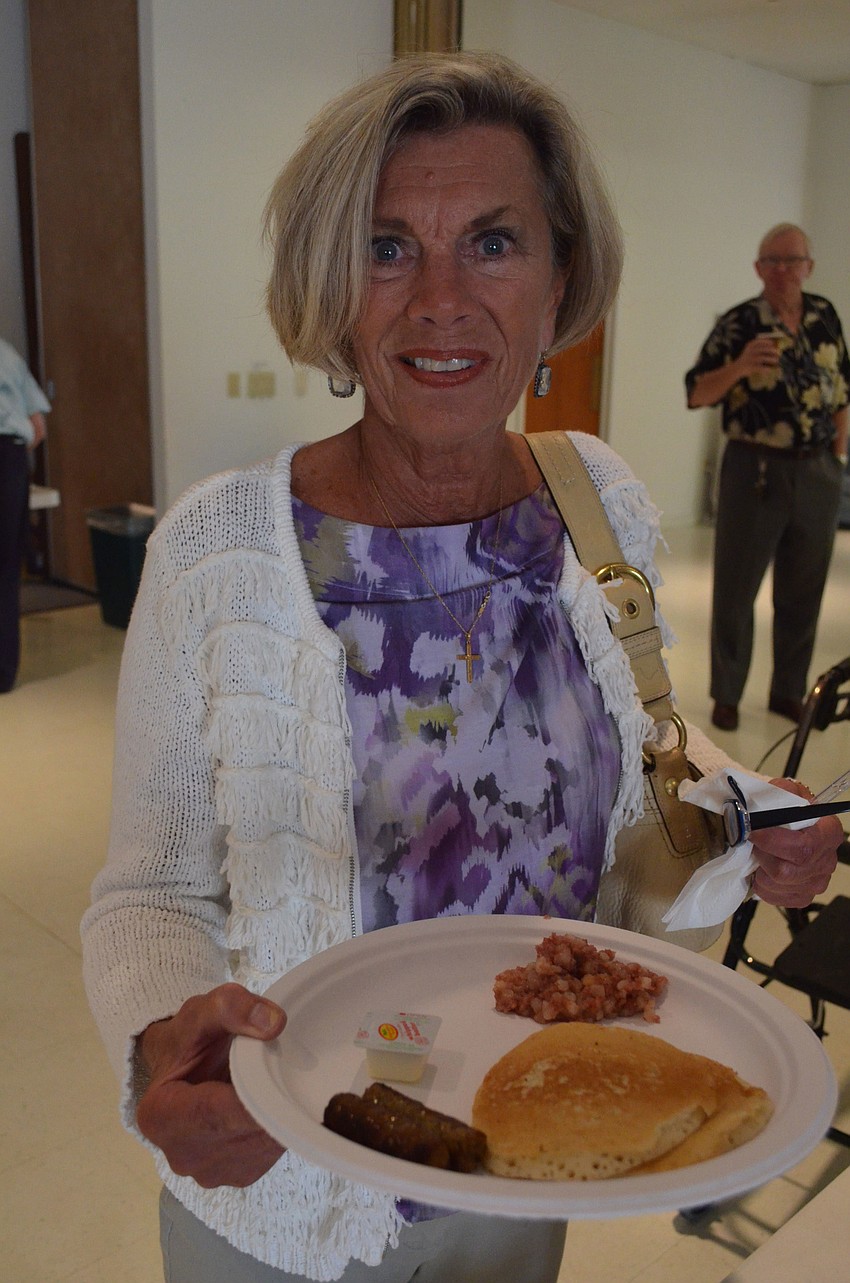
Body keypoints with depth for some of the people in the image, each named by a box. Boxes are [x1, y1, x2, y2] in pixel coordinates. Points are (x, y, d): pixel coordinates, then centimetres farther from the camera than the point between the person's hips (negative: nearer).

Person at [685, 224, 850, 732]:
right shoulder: (739, 323, -6)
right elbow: (697, 395, -10)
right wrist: (740, 367, -27)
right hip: (756, 471, -4)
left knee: (803, 592, 10)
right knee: (736, 588, 2)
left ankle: (790, 692, 23)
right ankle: (727, 694, 14)